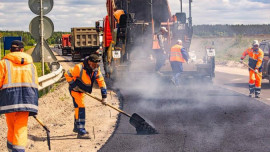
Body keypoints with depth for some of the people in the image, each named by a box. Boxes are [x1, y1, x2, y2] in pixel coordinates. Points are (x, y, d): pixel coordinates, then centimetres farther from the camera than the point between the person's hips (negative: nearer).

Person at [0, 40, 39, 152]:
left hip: (9, 98, -2)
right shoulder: (31, 64, 14)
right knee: (21, 128, 0)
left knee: (11, 128, 11)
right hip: (27, 99, 2)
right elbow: (35, 83, 13)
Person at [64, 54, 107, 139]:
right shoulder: (79, 68, -29)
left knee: (79, 108, 22)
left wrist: (104, 96, -5)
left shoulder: (96, 69, -9)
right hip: (75, 90, -8)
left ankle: (77, 128, 42)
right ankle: (81, 132, -19)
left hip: (82, 91, 8)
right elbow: (67, 74, -23)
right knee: (80, 108, -17)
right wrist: (73, 85, -21)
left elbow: (101, 81, -3)